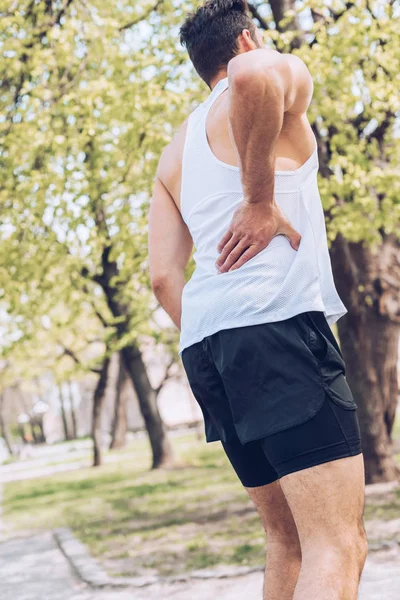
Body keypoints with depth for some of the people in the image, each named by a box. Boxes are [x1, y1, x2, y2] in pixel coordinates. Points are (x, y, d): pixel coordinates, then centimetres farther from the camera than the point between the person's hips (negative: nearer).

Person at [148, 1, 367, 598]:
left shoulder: (175, 152, 26)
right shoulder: (283, 75, 6)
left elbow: (163, 276, 18)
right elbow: (251, 74, -21)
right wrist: (261, 200, -12)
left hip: (203, 344, 8)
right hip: (277, 324, -8)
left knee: (289, 539, 16)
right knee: (338, 547, -14)